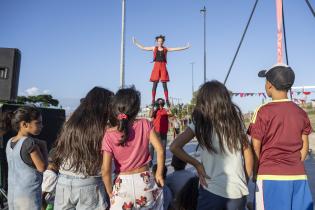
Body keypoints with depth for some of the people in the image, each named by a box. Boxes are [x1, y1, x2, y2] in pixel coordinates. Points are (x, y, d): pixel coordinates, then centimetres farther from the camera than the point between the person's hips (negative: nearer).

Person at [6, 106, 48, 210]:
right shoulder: (30, 142, -21)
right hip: (29, 194, -7)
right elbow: (42, 167, -17)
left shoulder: (10, 142, 2)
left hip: (12, 193, 8)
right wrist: (43, 147, -6)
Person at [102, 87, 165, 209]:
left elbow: (106, 170, -12)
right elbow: (160, 150, -12)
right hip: (145, 181, 1)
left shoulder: (109, 135, -11)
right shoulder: (144, 124, -9)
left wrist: (110, 192, 2)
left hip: (122, 185, -1)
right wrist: (159, 174, 0)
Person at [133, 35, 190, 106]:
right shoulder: (154, 48, 10)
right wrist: (135, 43, 10)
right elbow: (143, 48, 12)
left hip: (163, 66, 0)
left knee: (164, 85, -1)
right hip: (156, 66, 0)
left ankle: (167, 100, 1)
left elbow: (176, 49, 8)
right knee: (155, 84, -1)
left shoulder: (166, 49, 9)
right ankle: (153, 100, 2)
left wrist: (185, 47, 5)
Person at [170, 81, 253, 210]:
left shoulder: (200, 122, -7)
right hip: (238, 190, 3)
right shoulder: (236, 119, 0)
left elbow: (175, 147, -14)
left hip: (211, 190, -2)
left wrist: (197, 165, -5)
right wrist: (245, 181, 14)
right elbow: (248, 154, 4)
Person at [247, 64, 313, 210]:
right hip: (298, 177, 5)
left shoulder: (264, 112, -11)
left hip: (270, 177, -4)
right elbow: (304, 146, 8)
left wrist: (255, 173, 4)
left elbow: (255, 148, -8)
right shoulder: (301, 112, 4)